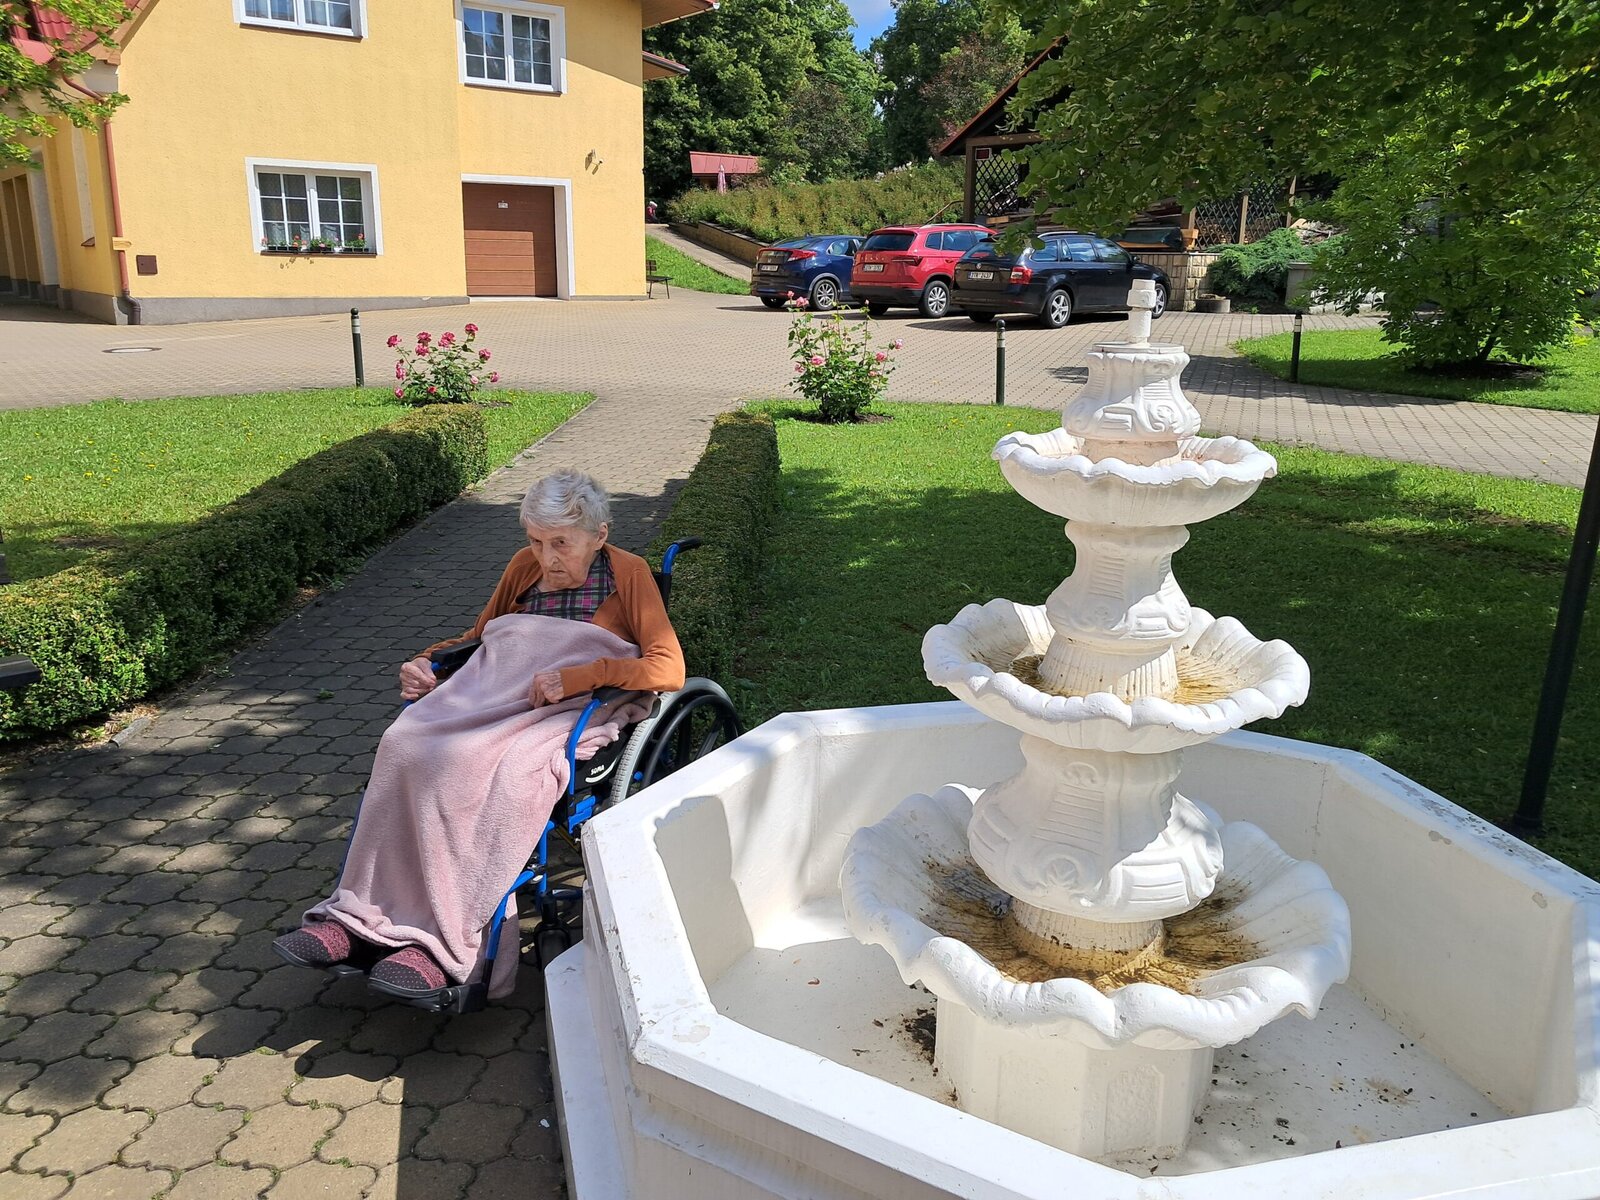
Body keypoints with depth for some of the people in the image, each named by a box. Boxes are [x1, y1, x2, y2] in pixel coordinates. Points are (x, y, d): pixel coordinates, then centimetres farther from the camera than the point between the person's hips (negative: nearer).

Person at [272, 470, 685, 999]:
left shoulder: (628, 574, 2)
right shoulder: (524, 565, 19)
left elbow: (669, 668, -10)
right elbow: (478, 635, 32)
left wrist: (580, 675, -20)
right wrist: (426, 662, 12)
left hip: (576, 713, -5)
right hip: (499, 696, 6)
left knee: (479, 769, -34)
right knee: (404, 746, -24)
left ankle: (448, 945, -30)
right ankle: (359, 919, -22)